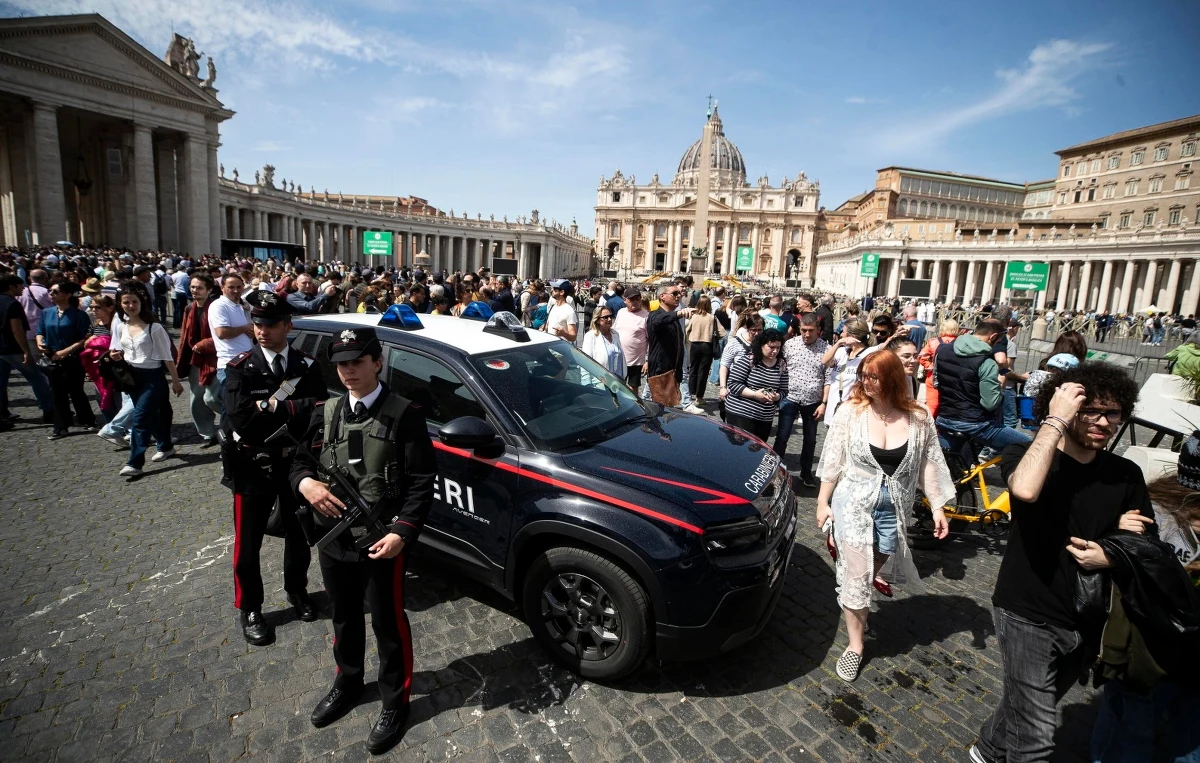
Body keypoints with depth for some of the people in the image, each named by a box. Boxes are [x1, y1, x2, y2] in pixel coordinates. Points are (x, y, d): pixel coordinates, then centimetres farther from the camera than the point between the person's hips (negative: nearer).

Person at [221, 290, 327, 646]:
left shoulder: (307, 366, -2)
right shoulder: (240, 368, -9)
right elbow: (243, 420, -22)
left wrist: (274, 406, -20)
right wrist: (295, 410, -18)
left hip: (297, 463, 2)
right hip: (254, 467, -2)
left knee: (298, 532, 18)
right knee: (248, 542, 10)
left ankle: (297, 590, 40)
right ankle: (249, 609, 29)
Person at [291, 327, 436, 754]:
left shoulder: (404, 415, -13)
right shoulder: (326, 414, 4)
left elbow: (422, 482, -15)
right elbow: (301, 459, 11)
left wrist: (401, 532, -24)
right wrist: (305, 483, -12)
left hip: (382, 541, -5)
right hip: (333, 538, 6)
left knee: (389, 623, 10)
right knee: (344, 617, 24)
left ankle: (395, 702, 32)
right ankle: (348, 683, 50)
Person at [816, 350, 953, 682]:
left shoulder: (919, 418, -5)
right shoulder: (850, 411, -11)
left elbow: (928, 465, 2)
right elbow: (833, 461, -5)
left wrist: (937, 507, 0)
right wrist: (822, 501, -2)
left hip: (894, 509, 2)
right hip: (853, 504, -2)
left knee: (876, 567, 17)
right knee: (856, 575, 1)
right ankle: (855, 645, 18)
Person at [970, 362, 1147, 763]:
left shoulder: (1126, 475, -1)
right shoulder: (1025, 455, -15)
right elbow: (1025, 489, -39)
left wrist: (1112, 556, -14)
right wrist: (1055, 422, -30)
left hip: (1086, 622, 5)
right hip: (1027, 614, -5)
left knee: (1027, 707, 25)